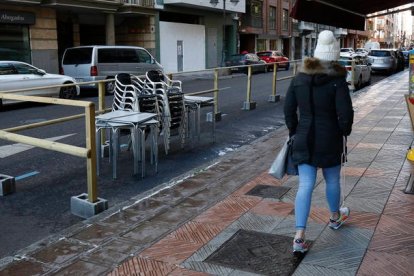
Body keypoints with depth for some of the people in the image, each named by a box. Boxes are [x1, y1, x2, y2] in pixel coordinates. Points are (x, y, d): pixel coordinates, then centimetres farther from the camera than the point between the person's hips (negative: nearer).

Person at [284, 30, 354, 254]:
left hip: (304, 141, 3)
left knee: (305, 186, 3)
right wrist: (344, 132, 4)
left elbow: (289, 109, 5)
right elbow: (346, 114, -15)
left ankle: (299, 236, -3)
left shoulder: (299, 79, 0)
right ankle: (335, 217, 46)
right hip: (330, 141, -2)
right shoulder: (337, 81, -13)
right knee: (332, 180, 21)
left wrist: (294, 132, 16)